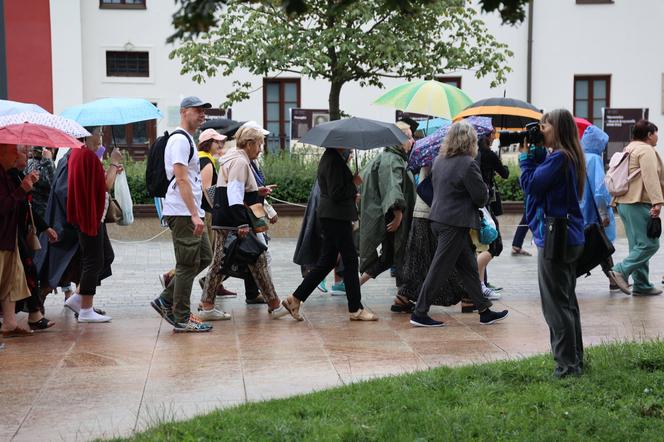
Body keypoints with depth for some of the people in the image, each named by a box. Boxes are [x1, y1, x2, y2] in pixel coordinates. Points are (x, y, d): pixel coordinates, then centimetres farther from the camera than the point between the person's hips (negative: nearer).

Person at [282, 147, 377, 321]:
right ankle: (356, 309, 6)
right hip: (336, 217, -10)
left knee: (326, 262, 12)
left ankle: (295, 299, 11)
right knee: (350, 260, -1)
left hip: (332, 217, 10)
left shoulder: (330, 157, 15)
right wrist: (354, 183, -10)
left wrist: (352, 195, 15)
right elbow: (336, 194, -21)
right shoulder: (334, 160, -17)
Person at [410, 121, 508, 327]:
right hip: (455, 223, -9)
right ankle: (419, 312, 4)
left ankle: (484, 311, 21)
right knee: (440, 268, -1)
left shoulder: (439, 160, 8)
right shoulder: (468, 164, -16)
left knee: (468, 267, 14)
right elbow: (481, 197, -13)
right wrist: (483, 197, 11)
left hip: (439, 218, 9)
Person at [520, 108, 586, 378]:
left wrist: (525, 155, -7)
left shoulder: (559, 158, -18)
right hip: (570, 237, 10)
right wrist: (534, 152, 3)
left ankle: (567, 365, 0)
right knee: (568, 301, 17)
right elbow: (542, 172, 13)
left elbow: (530, 184, -18)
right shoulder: (570, 157, 12)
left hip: (555, 238, -10)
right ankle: (575, 358, 26)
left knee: (556, 305, -4)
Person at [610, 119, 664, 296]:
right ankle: (622, 270, -19)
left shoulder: (629, 150, 23)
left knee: (638, 246, 9)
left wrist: (617, 201, 27)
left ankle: (641, 285, 8)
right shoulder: (646, 150, -7)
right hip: (639, 204, -10)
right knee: (650, 244, -10)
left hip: (624, 203, 10)